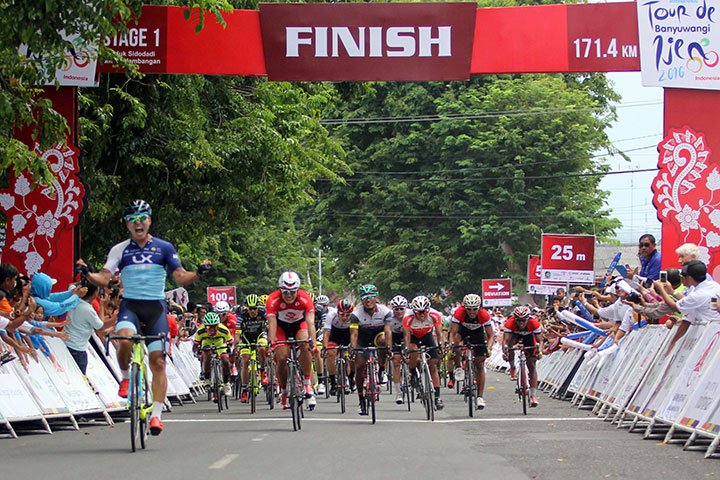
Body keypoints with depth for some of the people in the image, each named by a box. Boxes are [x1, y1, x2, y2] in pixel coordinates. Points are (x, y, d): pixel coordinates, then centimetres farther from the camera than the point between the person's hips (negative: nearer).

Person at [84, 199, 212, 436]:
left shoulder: (164, 248, 7)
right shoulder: (120, 250, 6)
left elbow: (181, 277, 0)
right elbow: (104, 279, -2)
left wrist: (198, 273, -20)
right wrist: (88, 275, -23)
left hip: (156, 307, 1)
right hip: (130, 304, 0)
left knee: (158, 362, -8)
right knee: (124, 340, -32)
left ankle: (156, 414, -3)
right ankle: (125, 376, -1)